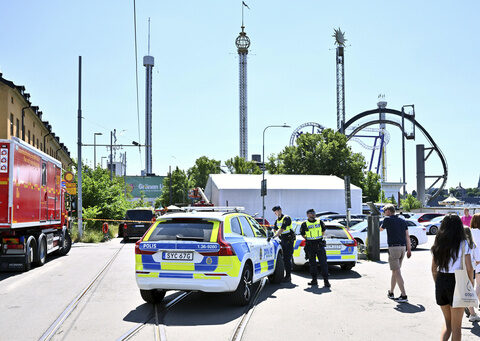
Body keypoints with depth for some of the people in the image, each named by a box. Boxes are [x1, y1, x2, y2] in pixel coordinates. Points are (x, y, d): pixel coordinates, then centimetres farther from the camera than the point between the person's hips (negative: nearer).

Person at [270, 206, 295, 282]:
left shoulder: (286, 218, -14)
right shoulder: (277, 220, 13)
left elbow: (282, 229, -24)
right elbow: (275, 230, 10)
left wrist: (274, 236, -31)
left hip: (289, 239, -8)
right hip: (282, 240, 8)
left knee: (287, 258, -10)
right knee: (283, 258, 7)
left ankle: (288, 276, -7)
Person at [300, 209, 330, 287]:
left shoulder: (320, 222, 6)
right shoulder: (304, 224, 1)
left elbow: (323, 230, 20)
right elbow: (302, 234, 12)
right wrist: (308, 239, 7)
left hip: (320, 245, 0)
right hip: (310, 246, 0)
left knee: (323, 262, -5)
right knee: (312, 263, 5)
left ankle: (326, 280, -4)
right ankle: (314, 280, 14)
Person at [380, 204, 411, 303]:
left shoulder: (388, 219, -5)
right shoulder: (403, 221, 13)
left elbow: (381, 229, 13)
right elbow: (407, 236, 11)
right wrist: (409, 249, 12)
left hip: (393, 247, -7)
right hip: (403, 247, 7)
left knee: (397, 272, -8)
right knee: (395, 271, 18)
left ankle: (404, 295, -13)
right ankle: (391, 293, 28)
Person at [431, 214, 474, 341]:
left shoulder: (438, 245, 4)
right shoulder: (463, 244, -9)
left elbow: (434, 269, 8)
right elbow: (469, 268, -10)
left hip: (440, 283, 4)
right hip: (456, 283, -4)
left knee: (448, 323, 20)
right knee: (456, 326, 9)